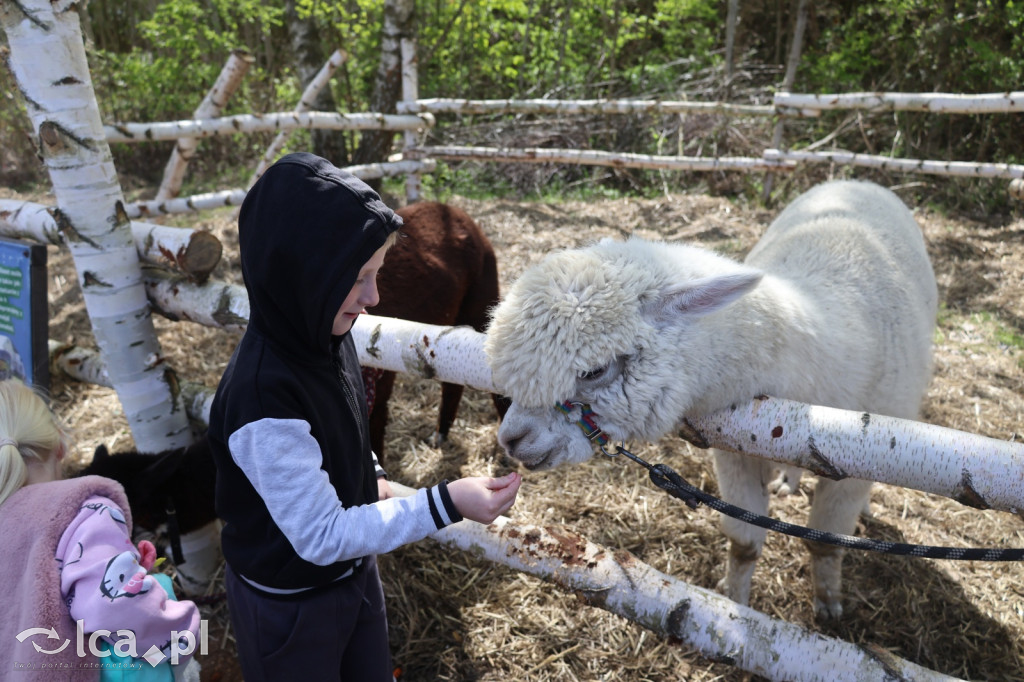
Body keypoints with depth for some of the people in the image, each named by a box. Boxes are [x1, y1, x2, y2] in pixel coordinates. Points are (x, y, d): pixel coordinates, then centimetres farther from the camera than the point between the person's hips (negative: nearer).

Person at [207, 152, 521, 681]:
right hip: (288, 605, -6)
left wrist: (371, 478, -3)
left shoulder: (326, 336, -11)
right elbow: (321, 536, -29)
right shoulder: (263, 398, -35)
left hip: (354, 571, 7)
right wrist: (445, 504, -34)